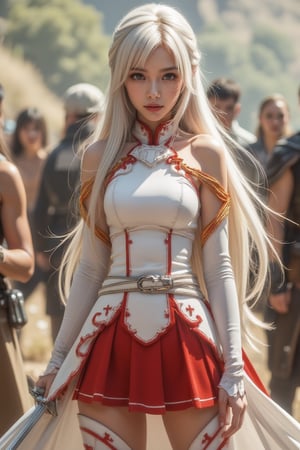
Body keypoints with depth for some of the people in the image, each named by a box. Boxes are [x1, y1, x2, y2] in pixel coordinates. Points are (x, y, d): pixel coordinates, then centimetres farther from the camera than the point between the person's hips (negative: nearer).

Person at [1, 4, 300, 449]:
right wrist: (60, 357, 9)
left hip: (187, 340, -1)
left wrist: (234, 366, -6)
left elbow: (218, 267, 1)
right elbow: (91, 267, 11)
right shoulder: (100, 157, 8)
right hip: (111, 339, 2)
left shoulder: (204, 154, 4)